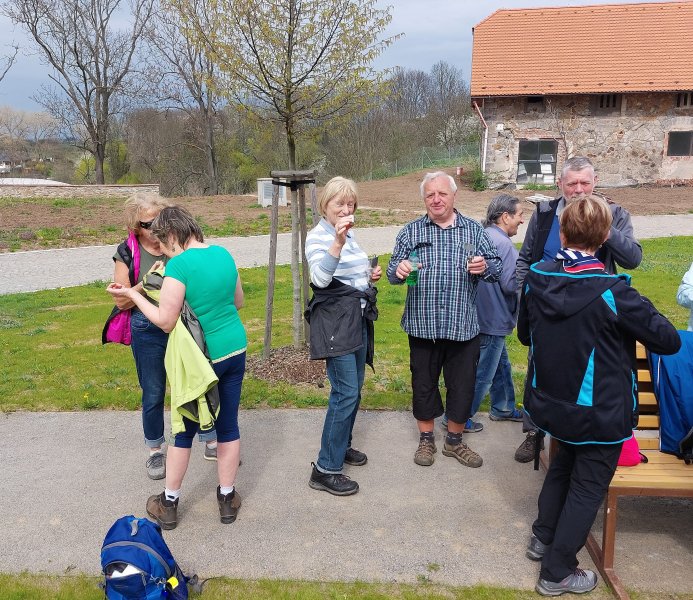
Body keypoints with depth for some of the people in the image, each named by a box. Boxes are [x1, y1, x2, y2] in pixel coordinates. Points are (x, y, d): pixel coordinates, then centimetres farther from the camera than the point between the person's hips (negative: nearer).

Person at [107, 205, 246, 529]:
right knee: (228, 426, 15)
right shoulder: (223, 253, 3)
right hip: (236, 348, 5)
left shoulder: (179, 264, -17)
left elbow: (166, 321, -14)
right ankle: (227, 499, 27)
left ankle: (168, 505, 27)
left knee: (185, 430, 11)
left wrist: (131, 294, -5)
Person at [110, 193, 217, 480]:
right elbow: (122, 301, -3)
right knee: (153, 393, 11)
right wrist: (147, 282, -19)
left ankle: (212, 443, 27)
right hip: (148, 331, -1)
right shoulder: (128, 253, -4)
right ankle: (155, 451, 31)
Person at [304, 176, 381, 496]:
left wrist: (369, 276, 7)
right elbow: (321, 278, -28)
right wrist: (338, 241, -38)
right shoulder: (318, 236, -11)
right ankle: (326, 469, -3)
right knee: (346, 392, -11)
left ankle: (341, 445, 33)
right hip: (335, 322, -9)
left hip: (358, 319, 9)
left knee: (353, 389, 15)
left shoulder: (349, 234, 14)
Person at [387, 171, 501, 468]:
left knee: (462, 385, 9)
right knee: (424, 383, 11)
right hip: (422, 324, 0)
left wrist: (485, 267, -17)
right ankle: (426, 440, 30)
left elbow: (496, 268, 6)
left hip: (463, 326, 0)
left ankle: (454, 440, 30)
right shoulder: (410, 232, 5)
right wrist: (399, 270, -20)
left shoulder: (474, 231, 5)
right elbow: (393, 271, 4)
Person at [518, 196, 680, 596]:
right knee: (587, 488, 12)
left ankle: (543, 537, 42)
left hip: (549, 403, 6)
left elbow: (525, 334, 7)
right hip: (599, 413, -5)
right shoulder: (612, 292, -25)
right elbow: (669, 341, -14)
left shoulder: (536, 279, -9)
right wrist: (635, 326, 4)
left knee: (564, 465, 29)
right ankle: (557, 572, 23)